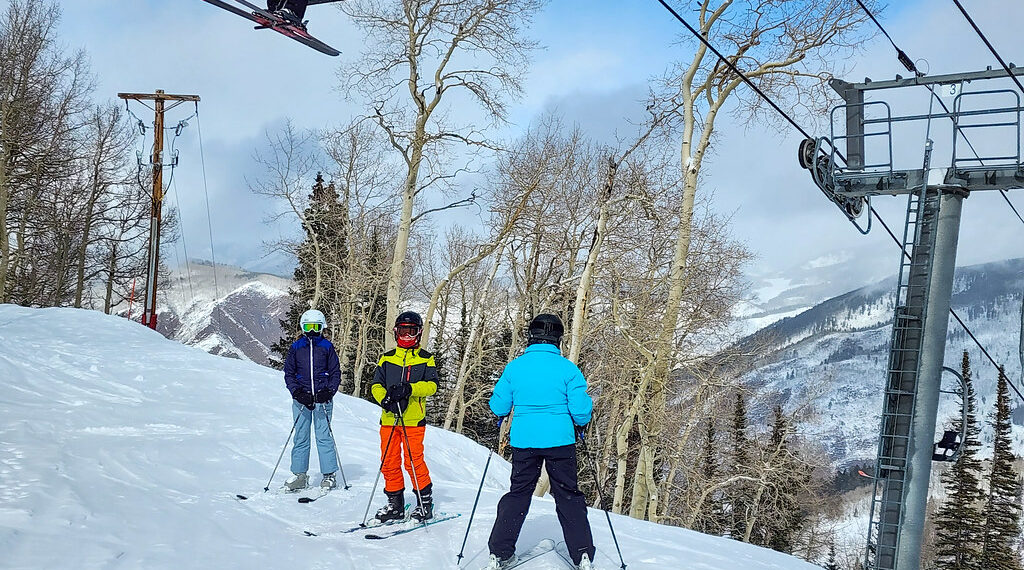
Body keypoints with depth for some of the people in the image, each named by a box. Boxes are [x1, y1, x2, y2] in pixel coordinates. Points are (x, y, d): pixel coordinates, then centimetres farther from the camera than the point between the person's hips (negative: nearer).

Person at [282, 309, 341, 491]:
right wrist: (297, 392, -6)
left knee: (324, 437, -3)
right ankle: (299, 475, 10)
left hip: (322, 399, -2)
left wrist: (329, 391, -8)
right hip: (301, 399, 2)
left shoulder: (327, 346, 7)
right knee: (300, 438, 2)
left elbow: (335, 372, 7)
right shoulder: (296, 347, 10)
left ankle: (329, 475, 3)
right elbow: (289, 373, 9)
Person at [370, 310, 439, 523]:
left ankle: (425, 502, 6)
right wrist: (384, 399, -11)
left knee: (413, 461, -8)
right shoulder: (387, 358, 15)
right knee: (389, 462, 4)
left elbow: (431, 385, -4)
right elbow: (376, 385, 9)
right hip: (389, 418, 3)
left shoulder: (426, 359, 8)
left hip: (413, 419, -3)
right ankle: (395, 504, 16)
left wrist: (409, 388, -20)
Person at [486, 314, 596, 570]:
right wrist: (581, 423, 14)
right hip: (560, 441, -1)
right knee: (568, 496, 10)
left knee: (518, 493, 13)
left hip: (524, 441, 1)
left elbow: (498, 407, 2)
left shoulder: (514, 367, -3)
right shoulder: (568, 368, -7)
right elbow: (581, 411, -8)